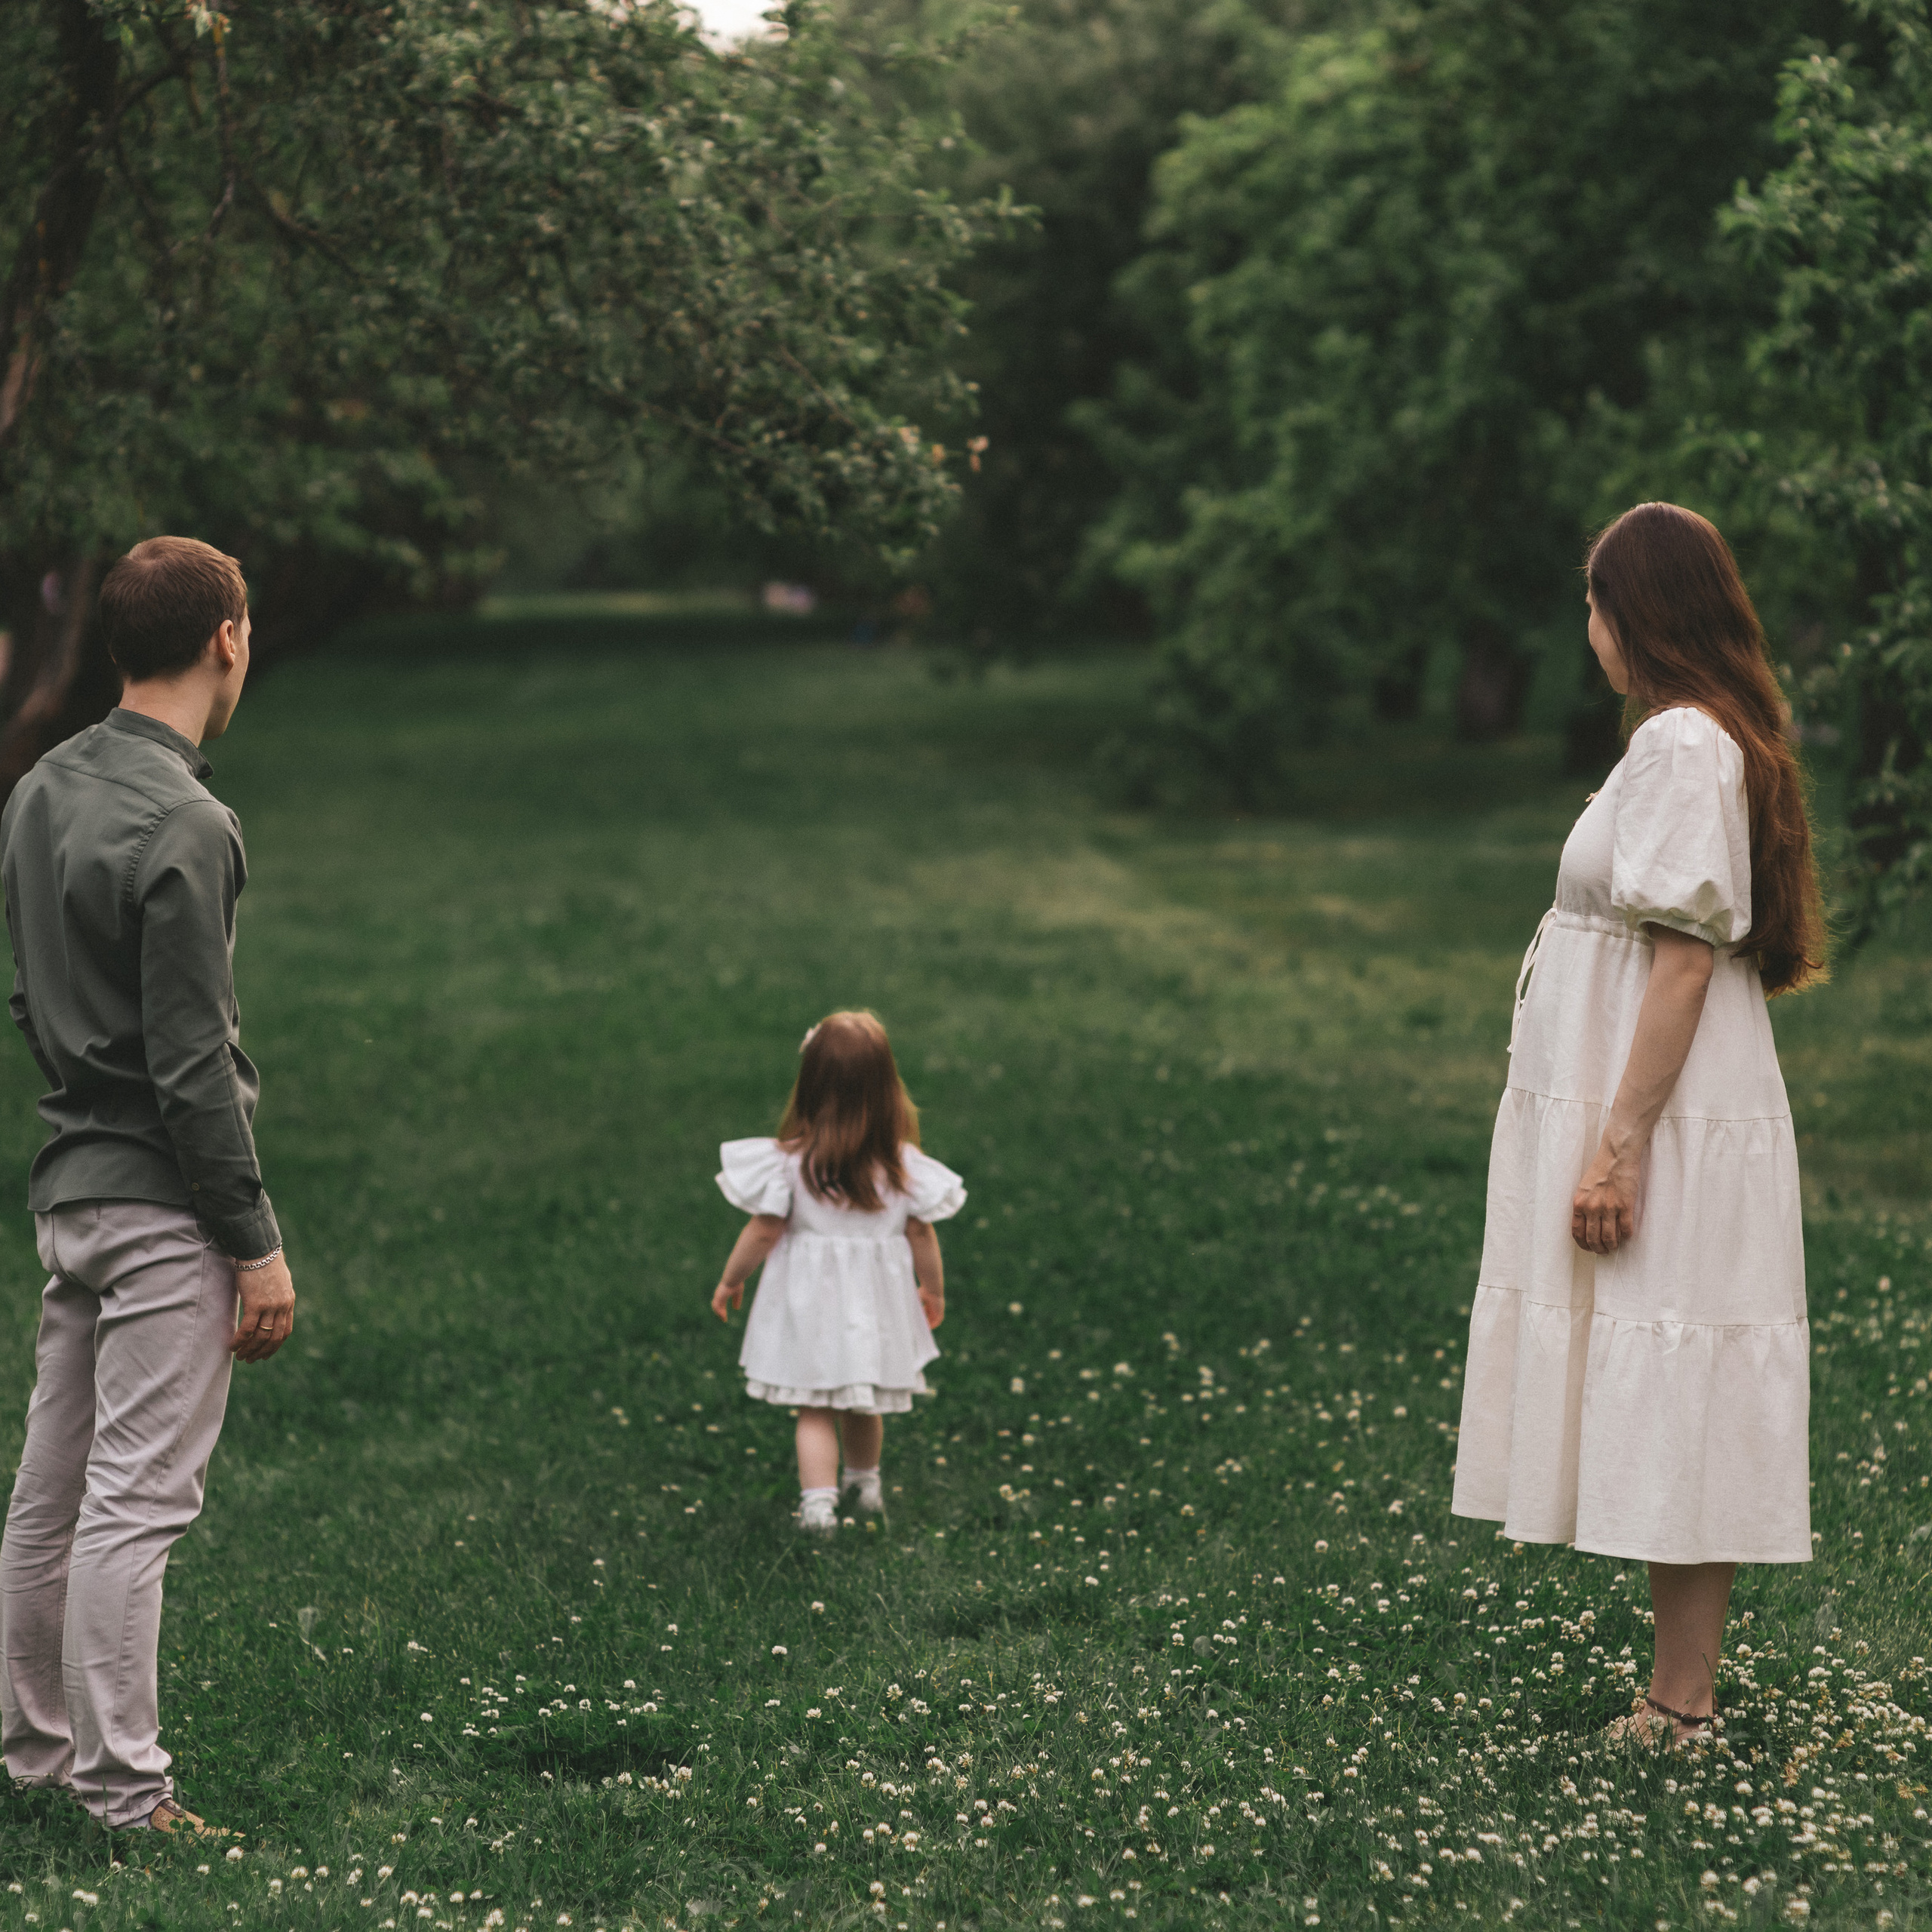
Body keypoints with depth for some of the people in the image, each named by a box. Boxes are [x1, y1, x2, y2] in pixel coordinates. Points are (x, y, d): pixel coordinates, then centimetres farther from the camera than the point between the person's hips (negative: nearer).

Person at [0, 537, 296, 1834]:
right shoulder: (182, 827, -18)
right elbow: (193, 1067, -19)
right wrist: (256, 1243, -13)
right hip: (162, 1204, -9)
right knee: (137, 1503, -6)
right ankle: (124, 1797, -2)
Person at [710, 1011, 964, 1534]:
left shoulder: (790, 1160, -15)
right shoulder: (904, 1162, -9)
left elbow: (764, 1232, -9)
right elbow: (921, 1234, -2)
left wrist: (730, 1282, 7)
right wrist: (934, 1291, 15)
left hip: (809, 1301, -2)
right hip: (878, 1299, 3)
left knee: (815, 1409, 5)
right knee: (864, 1403, 22)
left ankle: (818, 1499, -9)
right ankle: (865, 1481, 42)